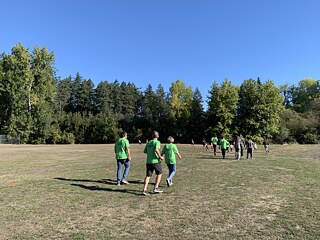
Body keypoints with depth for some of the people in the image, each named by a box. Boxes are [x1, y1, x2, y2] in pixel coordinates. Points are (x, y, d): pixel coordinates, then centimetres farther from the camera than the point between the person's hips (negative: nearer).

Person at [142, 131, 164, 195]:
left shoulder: (148, 142, 13)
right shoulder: (157, 142, -6)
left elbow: (145, 151, 19)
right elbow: (156, 149, -24)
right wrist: (160, 157, -13)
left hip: (148, 161, 5)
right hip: (155, 161, -5)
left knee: (148, 175, 6)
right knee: (159, 174, 15)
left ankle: (144, 190, -2)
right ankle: (156, 188, 13)